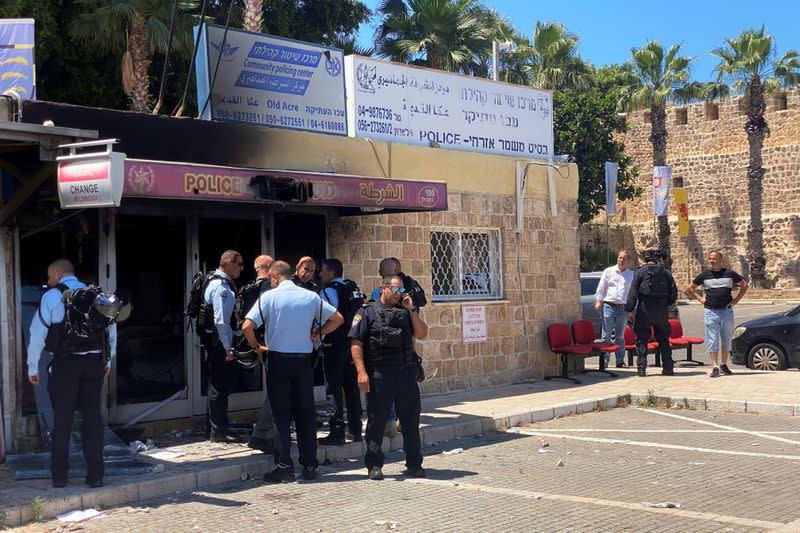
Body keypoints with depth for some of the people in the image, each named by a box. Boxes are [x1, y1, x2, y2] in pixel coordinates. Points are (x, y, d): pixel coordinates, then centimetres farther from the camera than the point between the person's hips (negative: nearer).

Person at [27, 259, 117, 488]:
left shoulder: (51, 297, -3)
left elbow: (37, 333, -3)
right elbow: (111, 328, 15)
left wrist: (32, 368, 4)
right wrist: (107, 361, 24)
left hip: (65, 365, -3)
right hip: (94, 364, 3)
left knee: (62, 420, 6)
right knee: (93, 417, 7)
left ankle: (59, 476, 10)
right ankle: (95, 475, 7)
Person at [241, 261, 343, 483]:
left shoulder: (269, 296, -6)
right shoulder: (311, 297, 3)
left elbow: (247, 326, -14)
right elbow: (338, 319, 9)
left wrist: (256, 346, 3)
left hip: (278, 359, -3)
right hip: (304, 359, 3)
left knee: (281, 416, 2)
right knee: (306, 414, 10)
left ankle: (284, 468, 1)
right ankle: (310, 466, 13)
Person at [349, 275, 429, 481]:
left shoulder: (406, 312, 16)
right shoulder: (368, 312, 1)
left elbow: (422, 335, 7)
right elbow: (356, 343, -6)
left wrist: (412, 310, 1)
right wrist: (361, 372, -15)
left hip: (406, 373, 4)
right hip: (379, 374, -4)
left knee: (411, 419, 8)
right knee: (376, 420, 1)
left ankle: (414, 464, 18)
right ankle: (374, 465, 9)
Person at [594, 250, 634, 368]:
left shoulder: (631, 274, 11)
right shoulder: (608, 271, 6)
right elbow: (600, 288, 6)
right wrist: (598, 301, -4)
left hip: (623, 308, 2)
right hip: (609, 306, -2)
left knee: (620, 336, 8)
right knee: (606, 335, -5)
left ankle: (620, 361, 13)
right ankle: (604, 360, -4)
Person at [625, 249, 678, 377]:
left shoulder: (640, 272, -1)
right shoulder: (666, 272, 8)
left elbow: (633, 292, -8)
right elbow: (674, 293, 8)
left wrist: (630, 309, -7)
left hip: (644, 310, -3)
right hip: (662, 311, 3)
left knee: (642, 339, 3)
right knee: (663, 340, 13)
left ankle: (642, 368, -4)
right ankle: (668, 368, 13)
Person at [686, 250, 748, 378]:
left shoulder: (730, 274, 4)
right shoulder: (704, 275, 4)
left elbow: (744, 285, 16)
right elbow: (690, 288, 15)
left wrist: (736, 299, 6)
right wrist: (700, 298, 3)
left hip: (727, 311, 1)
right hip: (711, 312, -1)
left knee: (727, 339, 7)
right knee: (712, 340, -5)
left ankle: (724, 365, 20)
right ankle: (715, 367, -5)